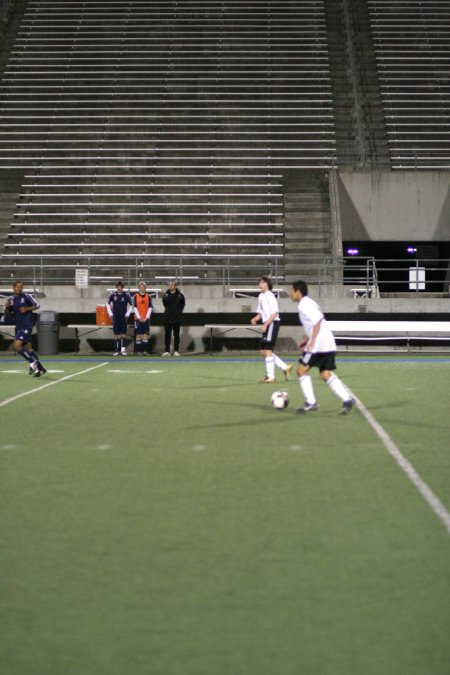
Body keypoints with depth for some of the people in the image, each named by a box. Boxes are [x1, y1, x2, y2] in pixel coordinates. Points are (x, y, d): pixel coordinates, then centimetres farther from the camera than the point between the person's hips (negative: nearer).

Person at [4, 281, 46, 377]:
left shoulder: (26, 296, -6)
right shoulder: (11, 299, 9)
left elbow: (37, 305, -1)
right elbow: (7, 312, 13)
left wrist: (27, 309, -14)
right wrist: (7, 307, -8)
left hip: (26, 325, -7)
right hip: (18, 326, 7)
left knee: (17, 346, -18)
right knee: (28, 348, 10)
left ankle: (32, 362, -4)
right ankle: (40, 368, 19)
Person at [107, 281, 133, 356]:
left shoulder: (126, 295, -2)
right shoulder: (113, 295, 1)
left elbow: (131, 305, 6)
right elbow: (108, 304, 12)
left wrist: (128, 313, -1)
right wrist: (110, 313, 5)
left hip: (123, 317, -1)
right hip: (115, 317, 1)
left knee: (123, 333, -7)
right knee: (116, 334, 3)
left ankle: (123, 349, -8)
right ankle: (117, 350, 7)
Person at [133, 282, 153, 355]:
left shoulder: (148, 297, 7)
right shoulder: (135, 296, 2)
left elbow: (150, 307, 3)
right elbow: (134, 307, -2)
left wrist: (146, 317, -7)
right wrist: (139, 317, -10)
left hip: (146, 318, 1)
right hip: (138, 318, -1)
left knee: (146, 334, -2)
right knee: (138, 335, -1)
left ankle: (145, 350, 0)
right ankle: (138, 351, 2)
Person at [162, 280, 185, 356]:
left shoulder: (180, 295, -4)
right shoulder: (166, 295, 1)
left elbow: (183, 304, 12)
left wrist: (179, 311, 9)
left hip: (177, 318, -2)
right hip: (167, 318, 2)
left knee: (176, 335, 3)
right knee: (167, 335, 2)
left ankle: (176, 351, 7)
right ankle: (167, 351, 6)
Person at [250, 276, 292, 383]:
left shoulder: (270, 296, -13)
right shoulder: (261, 296, 14)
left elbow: (274, 313, -18)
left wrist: (265, 324, -22)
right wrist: (255, 319, 2)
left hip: (273, 323, -9)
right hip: (267, 325, 9)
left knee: (267, 350, -8)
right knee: (264, 352, 9)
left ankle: (270, 376, -4)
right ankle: (285, 367, 16)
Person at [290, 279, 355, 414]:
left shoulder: (304, 305, -10)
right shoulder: (307, 303, 20)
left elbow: (317, 320, -22)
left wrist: (312, 340, -25)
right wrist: (306, 339, 24)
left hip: (319, 343, -10)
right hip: (328, 344, 10)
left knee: (302, 370, 0)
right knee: (326, 374, 7)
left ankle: (310, 402, -2)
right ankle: (347, 399, -4)